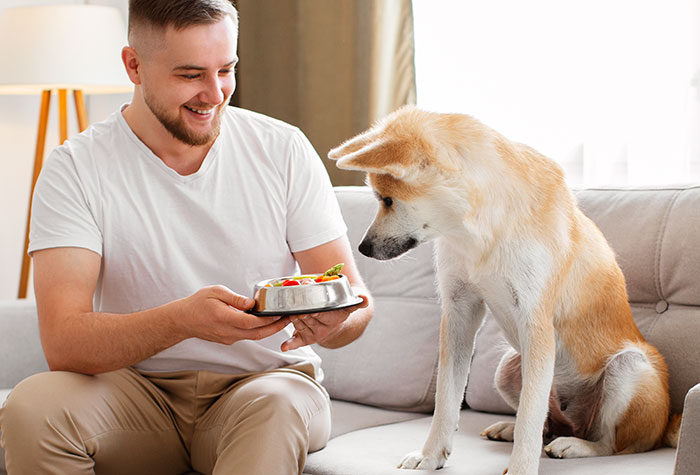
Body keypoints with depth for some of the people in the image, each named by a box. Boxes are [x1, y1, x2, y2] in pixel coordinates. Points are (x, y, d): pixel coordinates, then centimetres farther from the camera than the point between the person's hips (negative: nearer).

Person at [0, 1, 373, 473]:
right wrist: (182, 319, -36)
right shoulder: (76, 169, -8)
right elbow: (63, 343, -18)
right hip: (137, 392, 1)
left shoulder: (283, 150, -3)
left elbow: (355, 295, -1)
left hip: (265, 379, -1)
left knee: (279, 406, -36)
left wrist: (335, 322, -27)